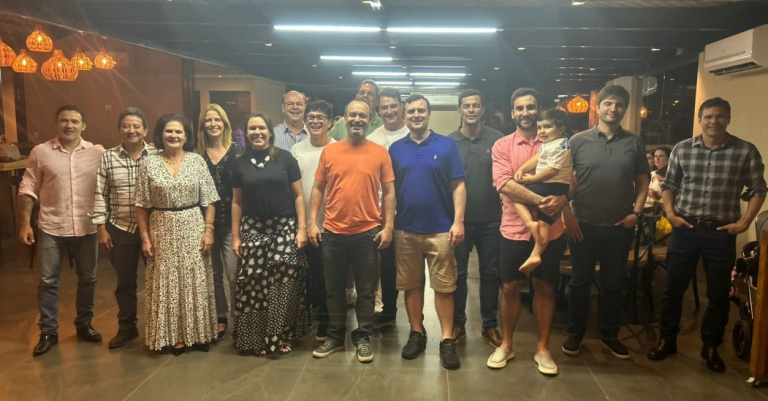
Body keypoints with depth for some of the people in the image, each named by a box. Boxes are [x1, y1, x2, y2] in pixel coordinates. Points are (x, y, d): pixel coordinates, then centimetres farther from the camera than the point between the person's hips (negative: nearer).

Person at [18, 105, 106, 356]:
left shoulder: (97, 153, -2)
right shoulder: (40, 152, -2)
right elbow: (28, 189, 1)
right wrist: (25, 223, -4)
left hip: (87, 228, 1)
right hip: (52, 228, 0)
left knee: (88, 278, 11)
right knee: (48, 281, 7)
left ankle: (84, 324, 29)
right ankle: (48, 331, 21)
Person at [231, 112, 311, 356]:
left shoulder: (285, 158, 0)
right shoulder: (241, 164, 7)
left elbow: (298, 196, 0)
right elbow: (237, 202, 11)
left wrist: (302, 228, -6)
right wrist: (235, 236, 7)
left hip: (284, 229, -2)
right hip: (253, 230, 2)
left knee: (284, 283, -1)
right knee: (254, 284, 2)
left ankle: (282, 336, 15)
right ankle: (257, 338, 16)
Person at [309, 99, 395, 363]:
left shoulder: (380, 153, 0)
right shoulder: (329, 151, 3)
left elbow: (388, 192, 1)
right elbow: (318, 189, 6)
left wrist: (388, 226, -6)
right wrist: (312, 222, 0)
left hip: (368, 233, -1)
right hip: (333, 232, 2)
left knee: (366, 290, 10)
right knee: (334, 289, 13)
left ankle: (363, 338, 24)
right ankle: (335, 337, 28)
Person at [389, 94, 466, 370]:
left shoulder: (447, 145, 0)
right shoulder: (396, 149, 7)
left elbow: (458, 186, -2)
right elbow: (390, 189, 10)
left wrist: (458, 221, -10)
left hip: (440, 229, -2)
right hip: (405, 230, 3)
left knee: (444, 287, 3)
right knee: (411, 284, 12)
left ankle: (447, 340, 13)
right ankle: (416, 333, 26)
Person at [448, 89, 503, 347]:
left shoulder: (497, 139, -2)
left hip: (490, 219, 0)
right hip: (459, 219, 0)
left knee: (490, 273, 10)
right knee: (458, 274, 9)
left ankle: (489, 325, 24)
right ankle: (458, 323, 24)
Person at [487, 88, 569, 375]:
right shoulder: (502, 145, -1)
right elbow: (504, 184, -14)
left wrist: (561, 199, -23)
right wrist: (540, 201, -24)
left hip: (549, 230, 1)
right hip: (514, 229, -1)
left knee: (545, 288, 10)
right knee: (510, 288, 9)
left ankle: (543, 348, 26)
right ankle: (506, 345, 27)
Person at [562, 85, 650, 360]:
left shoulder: (634, 143, 5)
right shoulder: (578, 141, -2)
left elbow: (643, 181, 9)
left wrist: (636, 212, -4)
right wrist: (567, 215, -8)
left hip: (620, 227, 2)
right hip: (584, 225, -2)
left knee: (614, 283, 12)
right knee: (581, 281, 10)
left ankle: (609, 335, 29)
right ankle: (575, 333, 24)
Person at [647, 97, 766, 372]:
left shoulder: (746, 151, -3)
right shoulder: (682, 149, 2)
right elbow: (669, 185, 10)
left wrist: (744, 222, -7)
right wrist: (670, 213, -2)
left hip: (722, 232, -1)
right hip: (685, 228, 1)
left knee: (719, 293, 9)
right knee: (674, 287, 7)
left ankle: (710, 347, 26)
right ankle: (667, 340, 22)